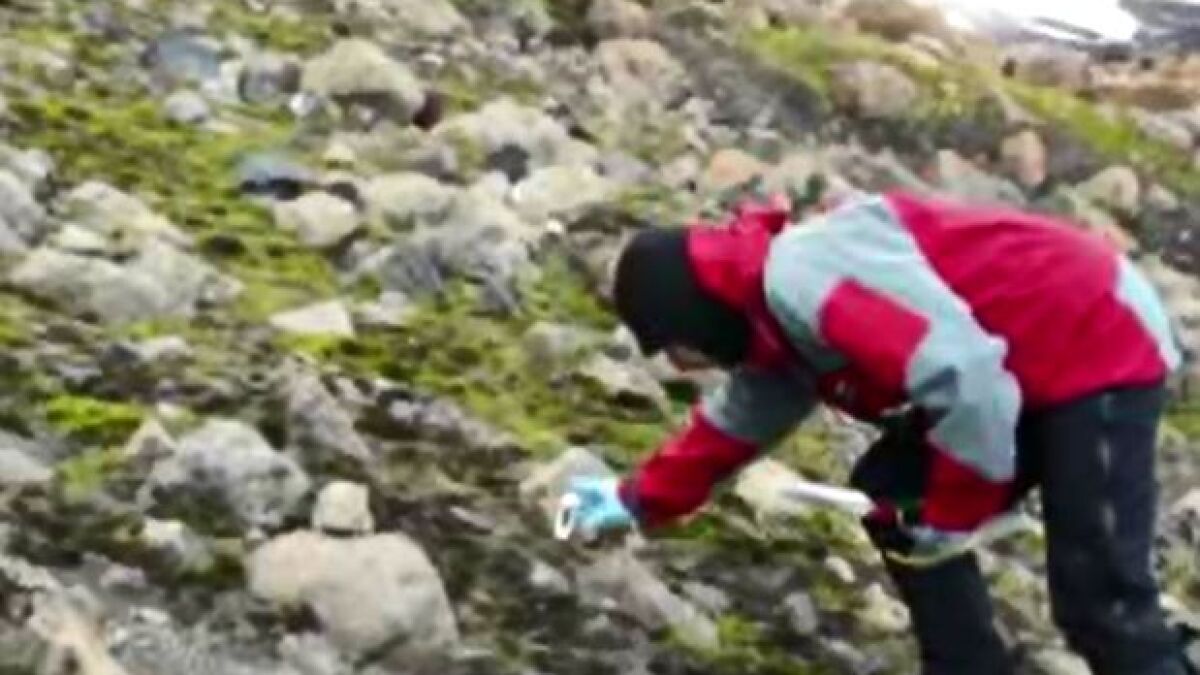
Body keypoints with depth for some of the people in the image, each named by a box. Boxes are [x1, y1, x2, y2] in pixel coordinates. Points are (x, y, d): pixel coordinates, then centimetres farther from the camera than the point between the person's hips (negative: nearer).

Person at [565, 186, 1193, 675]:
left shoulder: (801, 277, -25)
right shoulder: (769, 313, 10)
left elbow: (965, 378, -31)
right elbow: (731, 424, 30)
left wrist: (951, 515, -16)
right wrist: (639, 501, 37)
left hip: (1102, 350, -10)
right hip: (1028, 367, 10)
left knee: (1099, 601, -13)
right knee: (891, 500, 13)